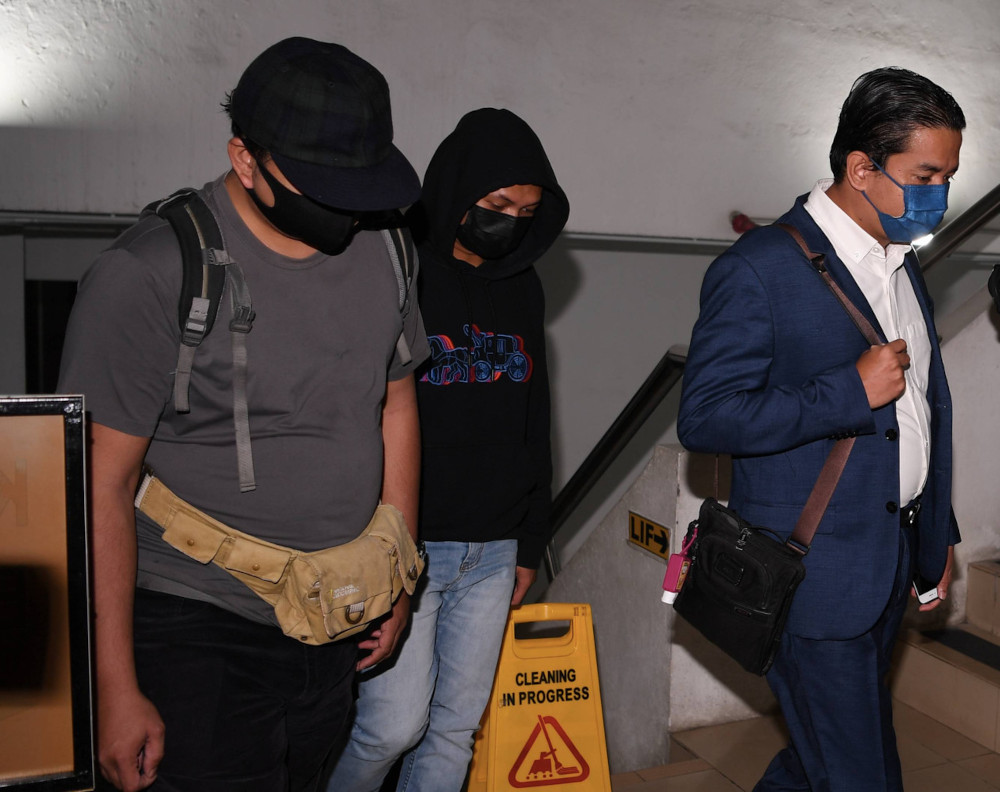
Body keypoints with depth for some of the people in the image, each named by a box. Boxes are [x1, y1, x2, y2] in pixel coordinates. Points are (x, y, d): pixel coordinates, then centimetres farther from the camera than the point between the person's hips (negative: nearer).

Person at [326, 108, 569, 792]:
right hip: (403, 549, -5)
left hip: (494, 554, 6)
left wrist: (531, 544, 16)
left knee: (457, 728, 12)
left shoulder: (522, 287, 11)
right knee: (395, 726, -2)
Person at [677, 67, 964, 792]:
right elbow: (704, 418, -21)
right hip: (815, 572, -8)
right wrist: (851, 391, -22)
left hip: (893, 564, 8)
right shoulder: (758, 270, -16)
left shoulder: (904, 264, 12)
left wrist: (938, 533, 22)